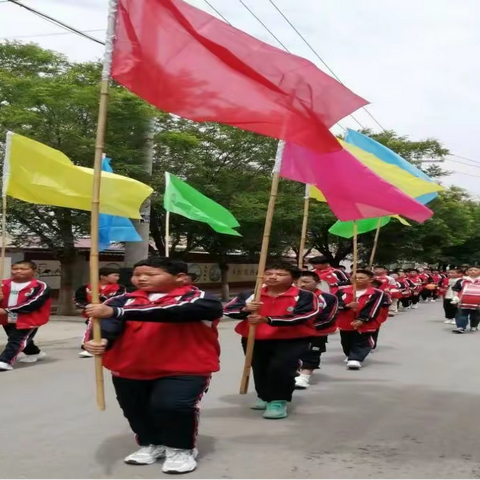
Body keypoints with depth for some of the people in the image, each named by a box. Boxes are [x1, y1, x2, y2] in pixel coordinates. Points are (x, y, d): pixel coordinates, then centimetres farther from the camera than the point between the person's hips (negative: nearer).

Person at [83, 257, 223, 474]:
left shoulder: (199, 300, -12)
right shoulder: (124, 300, 3)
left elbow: (170, 312, -31)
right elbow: (108, 320, -16)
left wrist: (117, 312, -40)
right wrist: (100, 340, -42)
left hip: (184, 368, -5)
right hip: (130, 368, 5)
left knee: (171, 405, -23)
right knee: (135, 409, 16)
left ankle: (181, 449, 6)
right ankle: (151, 444, 46)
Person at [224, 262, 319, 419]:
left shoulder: (304, 296, -9)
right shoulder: (250, 294, -1)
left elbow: (301, 317, -23)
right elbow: (228, 310, -2)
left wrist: (268, 320, -33)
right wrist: (245, 309, -26)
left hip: (292, 340, -4)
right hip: (255, 340, 4)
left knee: (280, 366, -24)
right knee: (260, 369, 16)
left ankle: (279, 401, -3)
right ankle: (265, 396, 44)